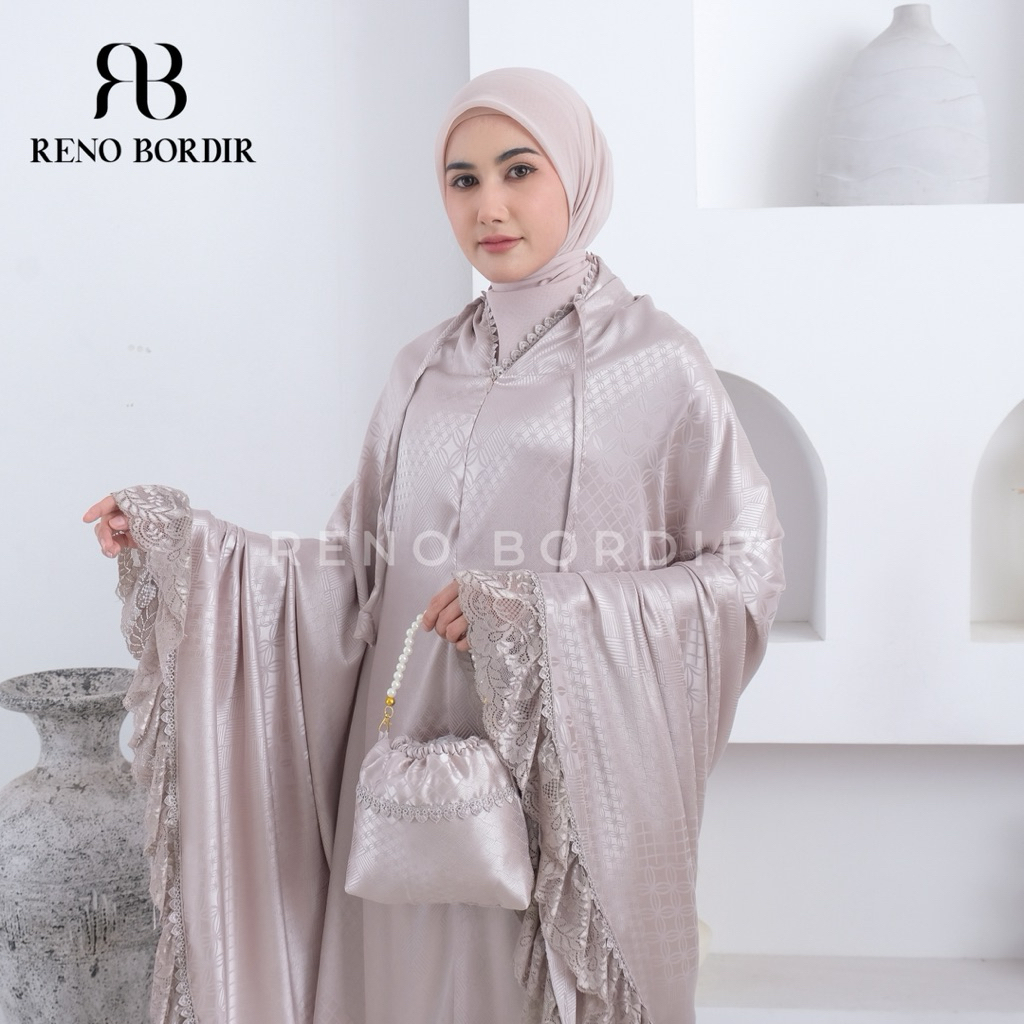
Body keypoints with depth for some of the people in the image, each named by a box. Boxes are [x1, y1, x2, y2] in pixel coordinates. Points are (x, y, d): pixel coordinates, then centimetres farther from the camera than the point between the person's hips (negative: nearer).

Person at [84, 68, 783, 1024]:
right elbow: (362, 571, 8)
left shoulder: (654, 363, -4)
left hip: (578, 776, -4)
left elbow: (745, 572, -6)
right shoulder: (424, 371, 9)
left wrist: (544, 611, -16)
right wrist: (181, 543, -3)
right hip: (418, 764, 4)